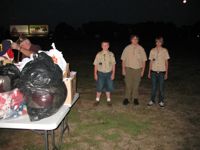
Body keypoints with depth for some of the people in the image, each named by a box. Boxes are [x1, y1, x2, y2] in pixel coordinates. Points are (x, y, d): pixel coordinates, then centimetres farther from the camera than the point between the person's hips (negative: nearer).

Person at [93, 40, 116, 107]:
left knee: (108, 87, 10)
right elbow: (96, 65, -1)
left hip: (109, 73, 1)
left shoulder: (111, 54, -3)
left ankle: (108, 100, 27)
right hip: (101, 73, -1)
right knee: (99, 87, 6)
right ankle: (97, 99, 24)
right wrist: (95, 74, -2)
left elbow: (113, 64, 1)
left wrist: (113, 74, -2)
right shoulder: (99, 54, -5)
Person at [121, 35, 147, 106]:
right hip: (129, 68, 0)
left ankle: (135, 98, 21)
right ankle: (127, 98, 12)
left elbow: (144, 60, 4)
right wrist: (123, 69, 1)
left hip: (138, 69, 1)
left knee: (136, 85, 8)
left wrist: (143, 70, 1)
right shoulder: (127, 48, 0)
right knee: (128, 84, 1)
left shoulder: (141, 49, 0)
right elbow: (123, 59, 4)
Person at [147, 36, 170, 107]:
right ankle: (152, 100, 20)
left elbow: (166, 62, 3)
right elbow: (151, 62, 8)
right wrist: (149, 72, 7)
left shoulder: (165, 50, 0)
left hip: (162, 72, -1)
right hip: (154, 71, 1)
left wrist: (166, 73, 0)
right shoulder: (152, 50, 3)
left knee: (161, 87, 5)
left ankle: (161, 101, 19)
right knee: (154, 87, 6)